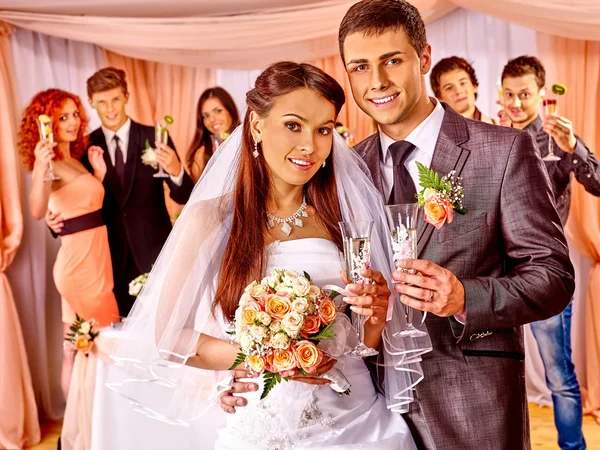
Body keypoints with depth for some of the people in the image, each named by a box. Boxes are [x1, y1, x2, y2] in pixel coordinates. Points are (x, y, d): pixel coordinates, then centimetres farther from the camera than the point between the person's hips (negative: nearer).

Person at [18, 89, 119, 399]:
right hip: (79, 260, -9)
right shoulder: (51, 163, -15)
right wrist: (40, 169, -51)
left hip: (95, 256, 9)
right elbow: (37, 211, -34)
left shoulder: (74, 160, 12)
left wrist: (99, 173, 4)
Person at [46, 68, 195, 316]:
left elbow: (183, 197, -7)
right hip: (110, 255, 2)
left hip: (154, 251, -1)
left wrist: (176, 171, -27)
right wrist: (57, 219, -13)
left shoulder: (154, 137, -4)